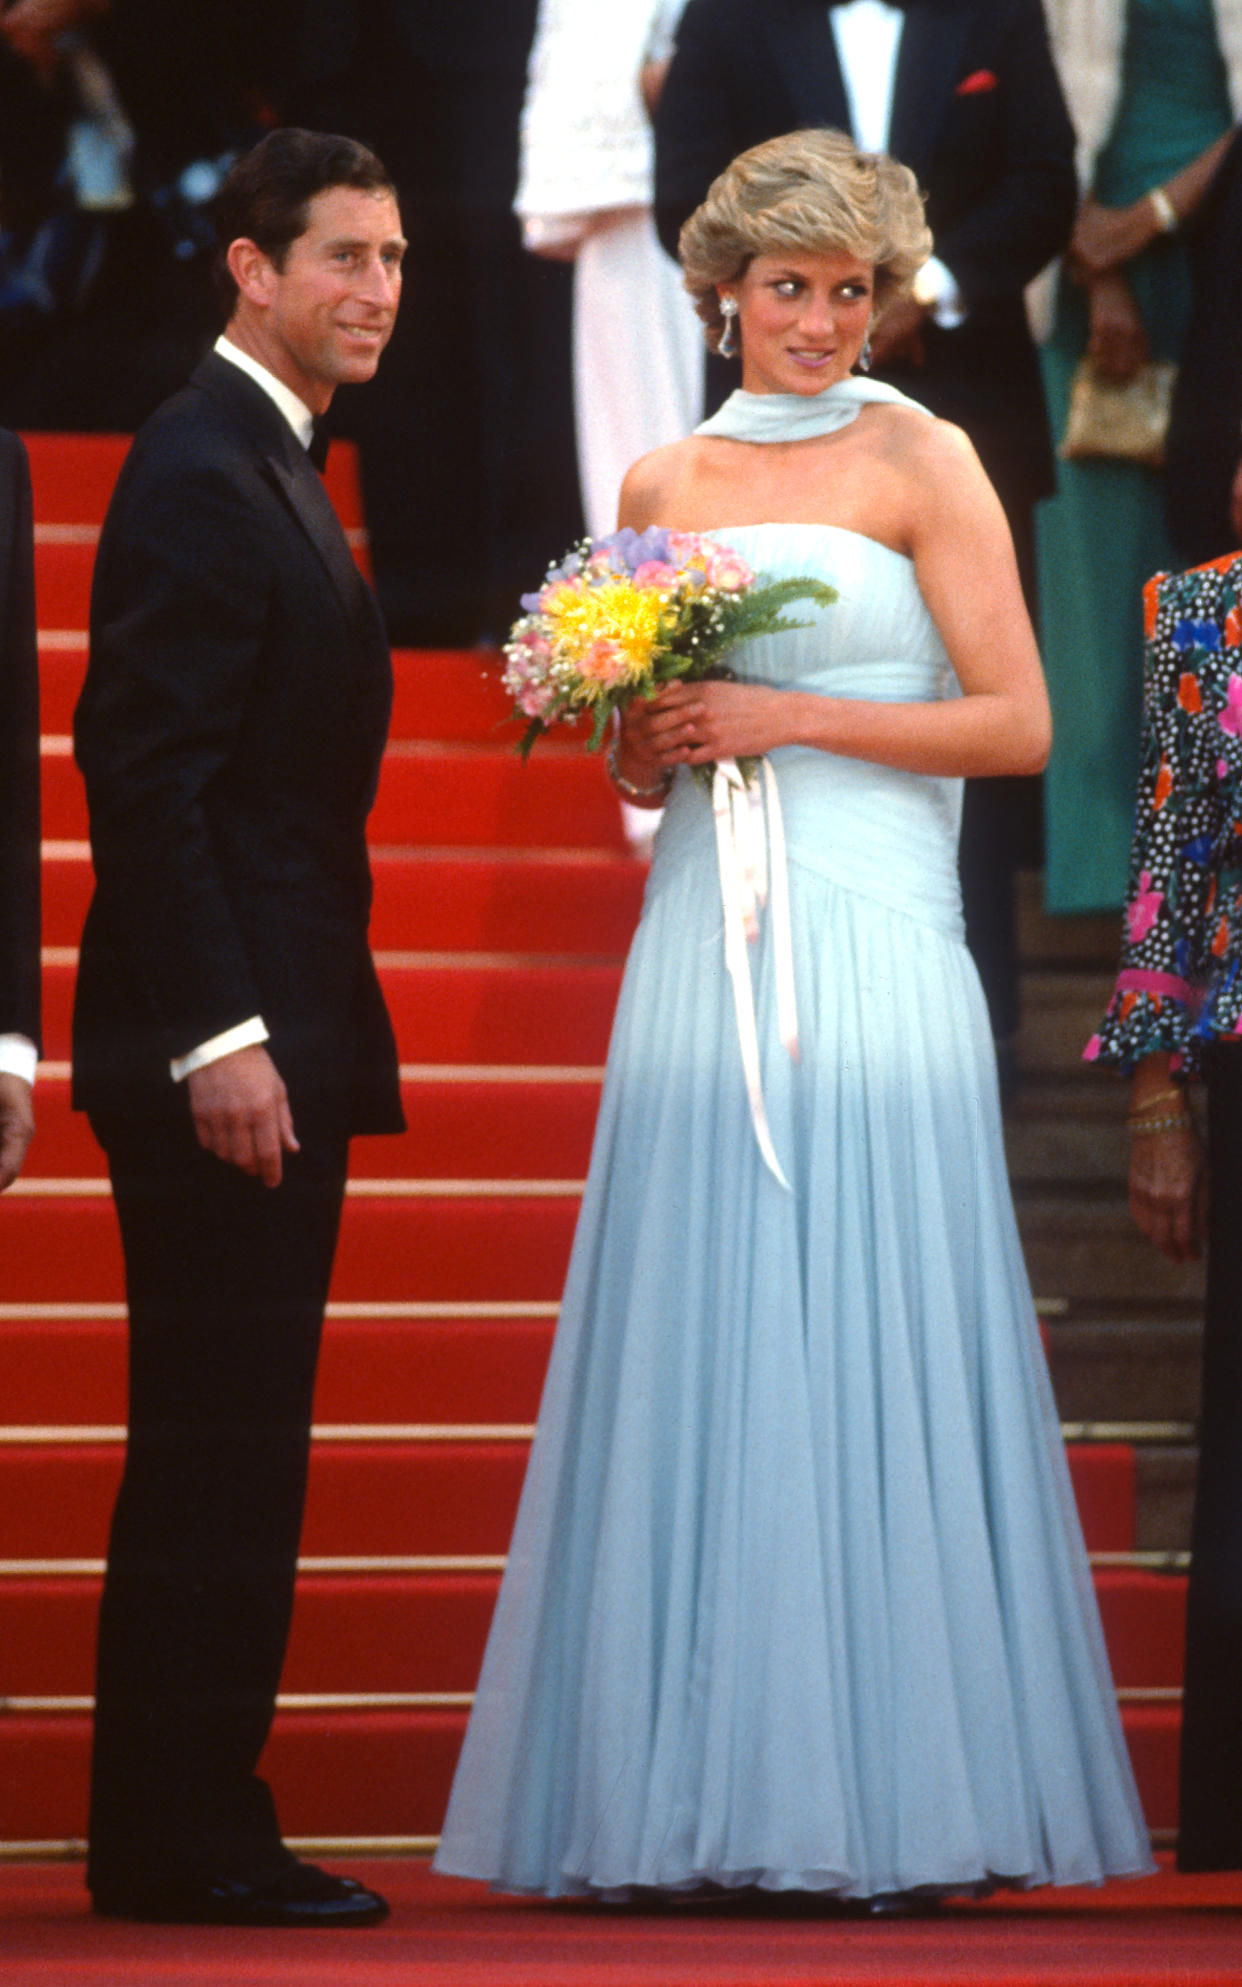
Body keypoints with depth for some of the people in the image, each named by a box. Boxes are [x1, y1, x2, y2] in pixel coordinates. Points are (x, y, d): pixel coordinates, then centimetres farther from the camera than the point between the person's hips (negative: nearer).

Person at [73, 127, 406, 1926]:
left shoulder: (269, 468, 19)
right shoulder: (201, 473, -12)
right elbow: (146, 777, -19)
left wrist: (286, 1037, 17)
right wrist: (220, 1038, -22)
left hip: (276, 1047, 10)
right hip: (224, 1050, -10)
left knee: (226, 1457, 11)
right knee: (218, 1456, -7)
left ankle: (183, 1832, 15)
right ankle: (186, 1841, -4)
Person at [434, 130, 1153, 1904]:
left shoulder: (921, 462, 1)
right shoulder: (662, 488, 15)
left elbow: (1018, 723, -4)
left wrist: (790, 718, -10)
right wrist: (652, 747, 0)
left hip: (871, 949, -5)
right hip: (703, 947, 5)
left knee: (867, 1350, -6)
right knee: (696, 1361, 1)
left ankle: (898, 1811, -3)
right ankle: (687, 1800, 4)